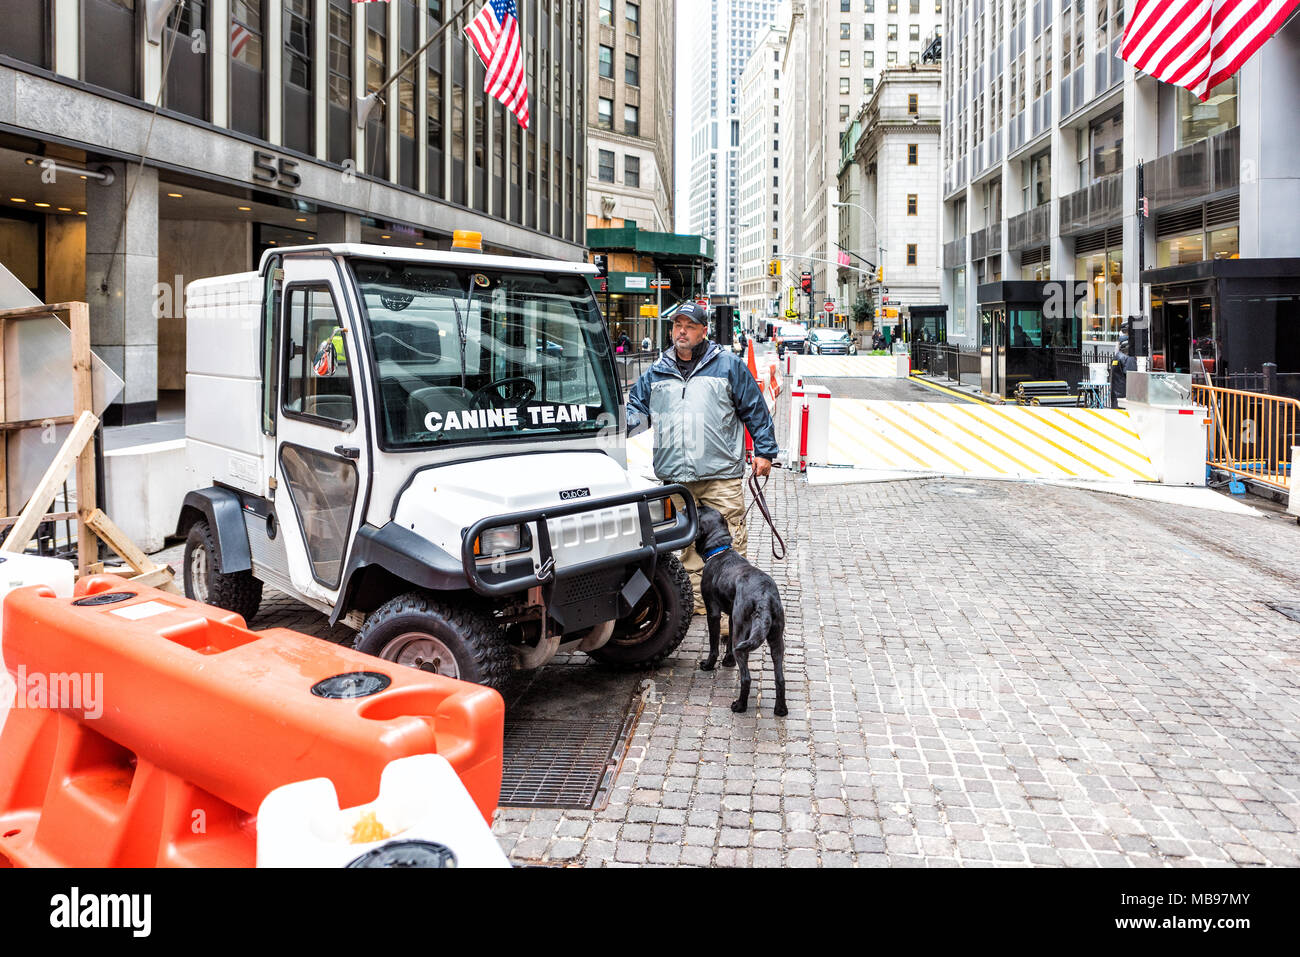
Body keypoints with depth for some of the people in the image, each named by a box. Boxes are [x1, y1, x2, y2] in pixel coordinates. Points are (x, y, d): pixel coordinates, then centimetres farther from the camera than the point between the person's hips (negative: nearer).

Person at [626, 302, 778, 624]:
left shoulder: (728, 365, 5)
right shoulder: (656, 373, 13)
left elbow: (755, 409, 8)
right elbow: (637, 408, 18)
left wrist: (764, 451, 5)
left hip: (721, 474, -3)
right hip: (674, 476, 3)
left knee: (728, 541, -5)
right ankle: (695, 600, 21)